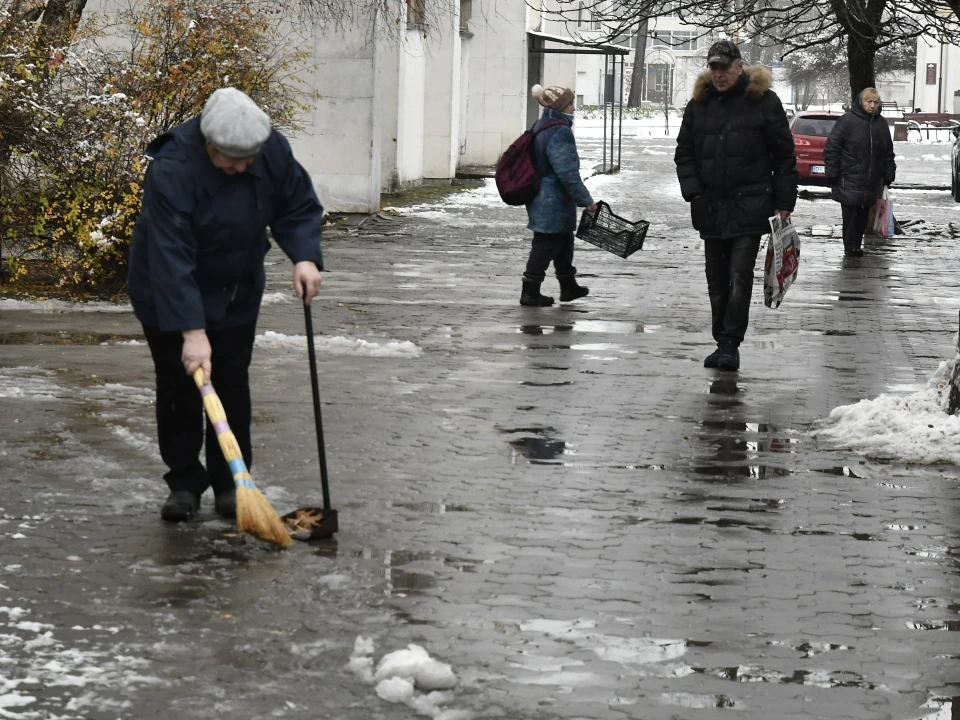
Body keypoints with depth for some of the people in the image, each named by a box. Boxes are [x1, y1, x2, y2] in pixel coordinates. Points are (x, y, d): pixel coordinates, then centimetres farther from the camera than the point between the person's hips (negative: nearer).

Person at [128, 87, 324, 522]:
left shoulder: (273, 150, -18)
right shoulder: (172, 170, -34)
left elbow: (298, 207, -3)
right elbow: (170, 256, -37)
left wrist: (305, 257, -23)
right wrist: (192, 331, -41)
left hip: (237, 291, 4)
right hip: (167, 293, -4)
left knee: (232, 383, 5)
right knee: (179, 385, 1)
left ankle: (230, 482, 14)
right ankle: (184, 482, 12)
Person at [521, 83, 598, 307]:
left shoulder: (542, 126, 11)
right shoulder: (560, 133, -21)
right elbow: (568, 173, -24)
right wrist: (585, 200, -17)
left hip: (542, 201, 10)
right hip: (554, 203, -10)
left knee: (563, 242, 20)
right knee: (546, 245, -2)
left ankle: (568, 287, 31)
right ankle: (530, 292, 3)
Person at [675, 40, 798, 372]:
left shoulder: (763, 102, -1)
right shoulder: (699, 104, 10)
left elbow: (784, 155, 1)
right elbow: (684, 153, 15)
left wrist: (783, 202, -3)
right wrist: (694, 193, 0)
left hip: (749, 207, -4)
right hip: (711, 208, 4)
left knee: (740, 277, -10)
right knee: (717, 281, 9)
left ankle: (731, 344, -7)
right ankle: (722, 343, 18)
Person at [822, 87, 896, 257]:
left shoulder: (881, 124, 11)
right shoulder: (848, 120, -7)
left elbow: (888, 153, 19)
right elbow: (831, 148, -7)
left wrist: (889, 176, 15)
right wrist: (832, 173, -10)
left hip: (871, 183, 5)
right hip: (849, 179, -5)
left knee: (863, 215, 8)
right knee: (850, 214, -6)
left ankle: (857, 246, 16)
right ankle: (851, 247, 1)